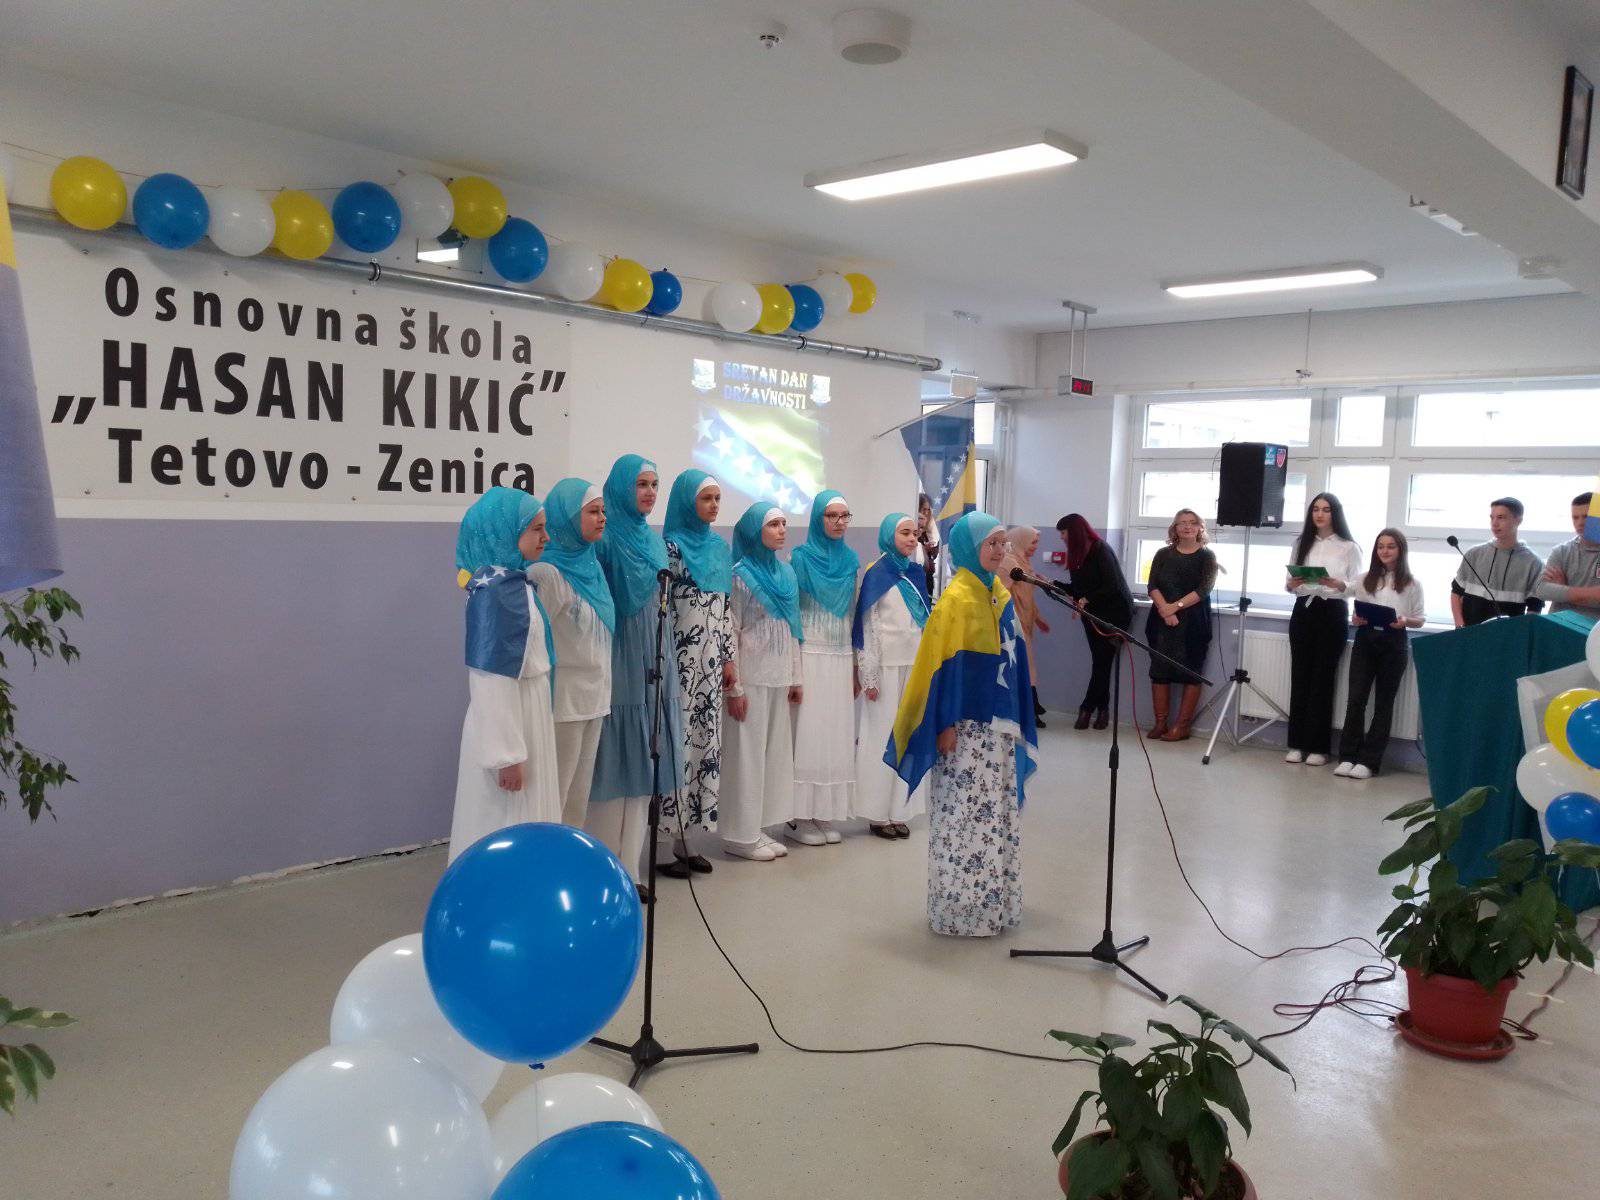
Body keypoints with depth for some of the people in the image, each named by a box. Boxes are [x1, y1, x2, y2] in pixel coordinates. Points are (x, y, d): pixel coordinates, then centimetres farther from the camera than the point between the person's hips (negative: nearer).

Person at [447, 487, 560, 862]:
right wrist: (506, 754, -22)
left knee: (523, 828, 17)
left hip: (526, 718, 9)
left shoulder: (513, 582, 8)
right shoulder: (494, 591, -20)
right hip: (504, 724, -9)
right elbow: (493, 678, -23)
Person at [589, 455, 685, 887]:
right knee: (613, 768, -2)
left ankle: (629, 871, 18)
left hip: (651, 669, 7)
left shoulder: (655, 541, 14)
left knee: (640, 767, 9)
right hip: (616, 668, -7)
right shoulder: (604, 539, -8)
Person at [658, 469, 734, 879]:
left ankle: (686, 837, 18)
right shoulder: (670, 546, -8)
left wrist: (729, 657, 13)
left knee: (706, 742, 9)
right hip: (680, 660, -7)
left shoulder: (720, 547, 12)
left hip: (711, 662, 7)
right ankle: (665, 845, 5)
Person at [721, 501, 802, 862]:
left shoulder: (786, 572, 11)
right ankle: (740, 835, 9)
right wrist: (735, 687, -15)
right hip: (751, 679, -7)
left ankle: (758, 828, 20)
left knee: (775, 750, 10)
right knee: (746, 753, -1)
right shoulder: (740, 575, -9)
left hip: (779, 679, 7)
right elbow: (730, 633, -12)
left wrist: (796, 677, 13)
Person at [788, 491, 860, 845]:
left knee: (837, 733, 4)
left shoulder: (852, 560, 10)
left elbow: (855, 614, 14)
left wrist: (856, 666, 12)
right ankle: (800, 817, 4)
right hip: (809, 656, -4)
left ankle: (825, 815, 13)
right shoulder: (800, 558, -3)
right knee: (806, 733, -4)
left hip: (841, 659, 5)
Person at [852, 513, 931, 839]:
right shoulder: (876, 575, -5)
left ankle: (899, 810, 16)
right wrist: (869, 675, -10)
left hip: (915, 666, 6)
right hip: (887, 666, -6)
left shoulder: (915, 573, 12)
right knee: (882, 734, -1)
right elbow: (868, 627, -7)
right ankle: (877, 813, 8)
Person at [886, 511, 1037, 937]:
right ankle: (960, 910, 10)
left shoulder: (1000, 594, 10)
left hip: (998, 722, 8)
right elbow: (944, 663, -15)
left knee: (997, 813, 15)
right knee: (964, 813, -1)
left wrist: (1015, 720, 14)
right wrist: (947, 723, -18)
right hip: (965, 724, -8)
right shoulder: (957, 597, -13)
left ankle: (994, 902, 27)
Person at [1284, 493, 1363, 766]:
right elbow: (1288, 582, 11)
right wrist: (1292, 584, -12)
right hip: (1303, 611, 3)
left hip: (1333, 613, -3)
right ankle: (1297, 744, 7)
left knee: (1322, 678, -2)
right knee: (1299, 677, 1)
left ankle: (1318, 747, 4)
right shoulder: (1301, 544, 13)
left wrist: (1335, 584, -21)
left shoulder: (1349, 547, 3)